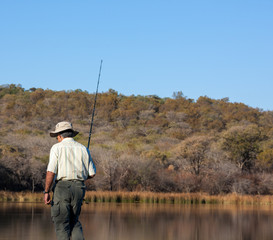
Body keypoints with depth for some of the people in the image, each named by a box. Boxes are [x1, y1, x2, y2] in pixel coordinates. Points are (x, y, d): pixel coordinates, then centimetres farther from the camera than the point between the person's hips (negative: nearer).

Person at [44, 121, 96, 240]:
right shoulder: (83, 149, 10)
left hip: (62, 187, -4)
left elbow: (51, 171, -11)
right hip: (79, 187, 4)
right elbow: (92, 173, 10)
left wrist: (46, 192, -8)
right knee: (74, 222, 17)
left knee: (61, 225, 2)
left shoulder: (57, 147, -2)